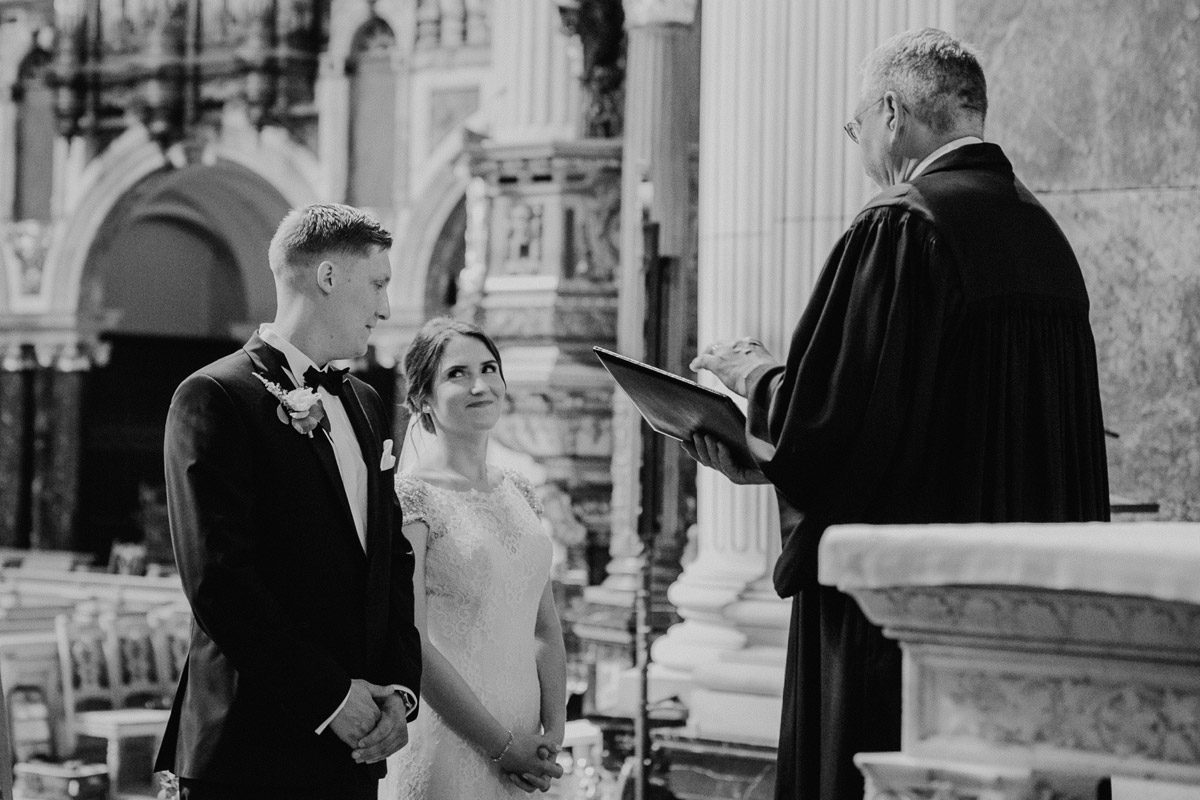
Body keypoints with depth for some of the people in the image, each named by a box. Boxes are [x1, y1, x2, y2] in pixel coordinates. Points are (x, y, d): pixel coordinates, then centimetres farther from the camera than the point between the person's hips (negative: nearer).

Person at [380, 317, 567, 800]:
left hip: (525, 752, 6)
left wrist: (553, 731, -2)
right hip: (446, 751, -6)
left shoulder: (518, 492, 10)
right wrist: (503, 747, -13)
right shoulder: (410, 498, -10)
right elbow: (412, 648, -15)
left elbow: (546, 629, 12)